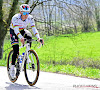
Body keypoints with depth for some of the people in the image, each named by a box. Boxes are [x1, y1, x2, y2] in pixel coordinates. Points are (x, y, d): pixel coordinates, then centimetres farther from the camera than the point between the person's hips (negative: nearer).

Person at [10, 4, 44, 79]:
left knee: (29, 37, -30)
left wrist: (38, 38, -44)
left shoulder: (30, 18, -23)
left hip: (22, 30, 4)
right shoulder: (16, 18, -33)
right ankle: (12, 67, -4)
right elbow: (16, 30, -44)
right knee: (16, 50, -18)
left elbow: (34, 28, -27)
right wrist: (21, 38, -62)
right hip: (14, 31, -3)